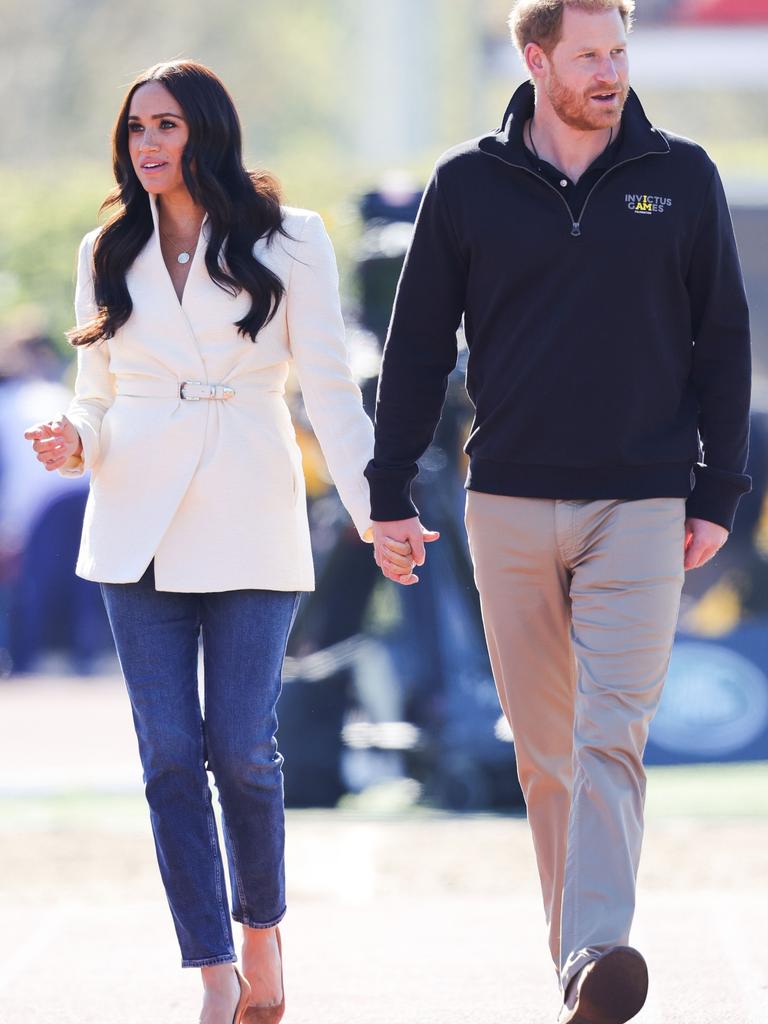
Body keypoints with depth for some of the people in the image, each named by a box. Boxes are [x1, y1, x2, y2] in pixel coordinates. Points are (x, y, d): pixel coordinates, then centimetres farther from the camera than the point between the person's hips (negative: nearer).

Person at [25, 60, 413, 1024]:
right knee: (171, 753, -4)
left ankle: (262, 933, 18)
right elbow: (97, 393, 16)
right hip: (138, 526, 2)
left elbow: (329, 388, -1)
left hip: (248, 523, -2)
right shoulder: (108, 254, 11)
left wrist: (370, 507, -12)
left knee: (242, 747, -7)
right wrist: (75, 445, -6)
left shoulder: (288, 241, 2)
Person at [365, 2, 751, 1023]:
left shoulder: (681, 179, 3)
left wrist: (716, 494, 3)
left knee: (611, 736, -14)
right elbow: (418, 345, 8)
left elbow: (723, 342, 8)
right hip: (510, 505, 2)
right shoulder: (468, 185, 3)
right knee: (544, 748, 7)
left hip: (640, 506, -1)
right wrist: (389, 493, 5)